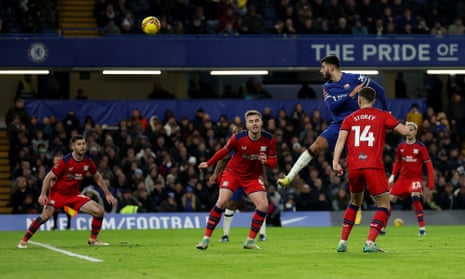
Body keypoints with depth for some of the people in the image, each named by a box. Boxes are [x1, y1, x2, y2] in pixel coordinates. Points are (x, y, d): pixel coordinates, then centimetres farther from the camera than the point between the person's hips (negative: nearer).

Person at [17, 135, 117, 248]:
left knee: (99, 211, -8)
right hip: (58, 193, -5)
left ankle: (93, 240, 10)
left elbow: (97, 177, 15)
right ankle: (24, 241, -14)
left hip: (74, 195, 5)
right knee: (46, 215, -27)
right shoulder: (65, 161, -19)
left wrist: (107, 194, 14)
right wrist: (43, 194, -23)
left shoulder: (88, 162, -3)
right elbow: (49, 177, -14)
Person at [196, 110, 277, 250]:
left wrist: (266, 161, -31)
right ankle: (206, 239, -10)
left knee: (263, 205, -14)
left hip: (254, 176, 2)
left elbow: (273, 163, -8)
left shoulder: (269, 140, -16)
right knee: (221, 202, -18)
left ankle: (250, 241, 1)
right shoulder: (238, 138, -22)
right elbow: (224, 151, -2)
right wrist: (208, 164, 7)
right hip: (233, 173, -2)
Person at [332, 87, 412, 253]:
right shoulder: (382, 116, 9)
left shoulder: (349, 119, 15)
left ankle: (342, 242, 20)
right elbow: (406, 132, 4)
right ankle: (370, 243, -16)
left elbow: (341, 139, 0)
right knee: (384, 206, 3)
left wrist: (335, 162, -7)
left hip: (353, 166, 4)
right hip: (373, 166, -4)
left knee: (355, 202, 25)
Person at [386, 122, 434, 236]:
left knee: (415, 197, -28)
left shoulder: (421, 147, -7)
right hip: (402, 178, 5)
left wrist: (431, 182, -12)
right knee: (390, 199, -3)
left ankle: (422, 227, -23)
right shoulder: (401, 147, 5)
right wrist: (393, 176, 8)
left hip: (416, 177, -5)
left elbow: (428, 164, -7)